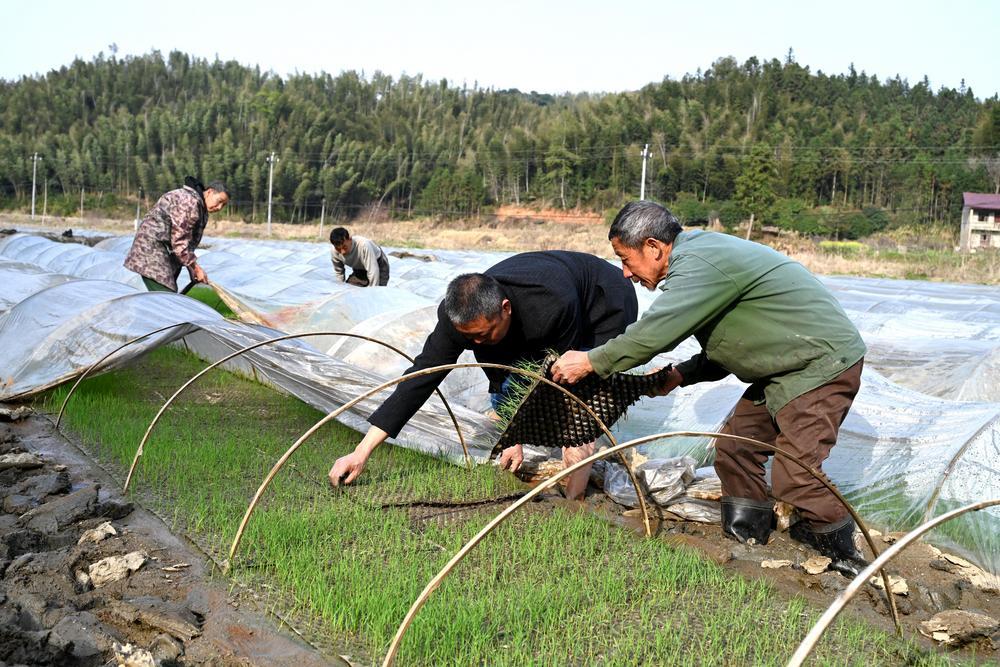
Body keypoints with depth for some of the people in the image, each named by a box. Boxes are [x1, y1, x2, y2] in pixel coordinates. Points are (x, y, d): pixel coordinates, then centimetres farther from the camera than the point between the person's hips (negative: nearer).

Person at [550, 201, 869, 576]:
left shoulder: (700, 264, -22)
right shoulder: (699, 255, 11)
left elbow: (654, 332, -28)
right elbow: (728, 342, 15)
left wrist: (590, 362, -16)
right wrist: (683, 374, 3)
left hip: (823, 365, -11)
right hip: (785, 367, 11)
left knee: (794, 477, -13)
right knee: (734, 451, 10)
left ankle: (844, 559, 6)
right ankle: (745, 542, 21)